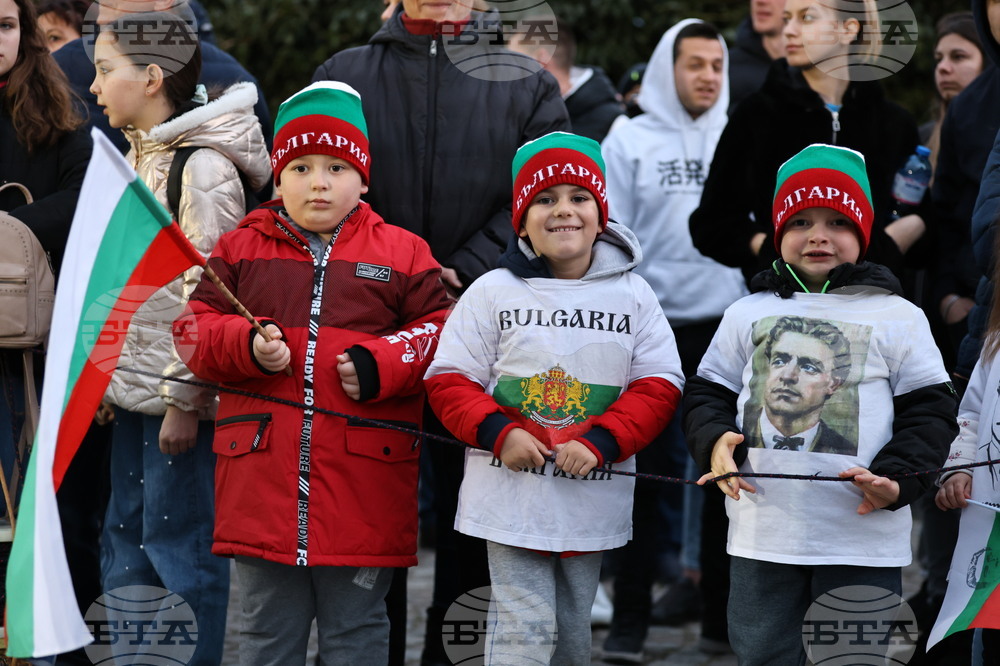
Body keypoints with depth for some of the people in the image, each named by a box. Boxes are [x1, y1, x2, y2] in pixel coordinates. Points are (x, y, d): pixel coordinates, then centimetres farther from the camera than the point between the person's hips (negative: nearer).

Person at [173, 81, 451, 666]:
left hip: (363, 482, -1)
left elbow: (438, 329, 2)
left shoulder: (402, 253, 5)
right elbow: (194, 328, 6)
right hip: (263, 477, 1)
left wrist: (382, 363, -14)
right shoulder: (241, 250, 8)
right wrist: (247, 346, -12)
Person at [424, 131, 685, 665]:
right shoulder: (493, 292, 0)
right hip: (511, 495, -2)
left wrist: (599, 443, -15)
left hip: (592, 498, 2)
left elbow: (658, 386, 0)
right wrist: (498, 433, -17)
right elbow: (449, 379, 0)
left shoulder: (632, 295, 4)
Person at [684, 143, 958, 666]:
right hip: (763, 536, 2)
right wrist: (715, 442, -9)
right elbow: (706, 393, 13)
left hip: (863, 538, -2)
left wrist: (896, 480, -14)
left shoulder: (899, 318, 5)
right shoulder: (748, 314, 12)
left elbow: (929, 412, 2)